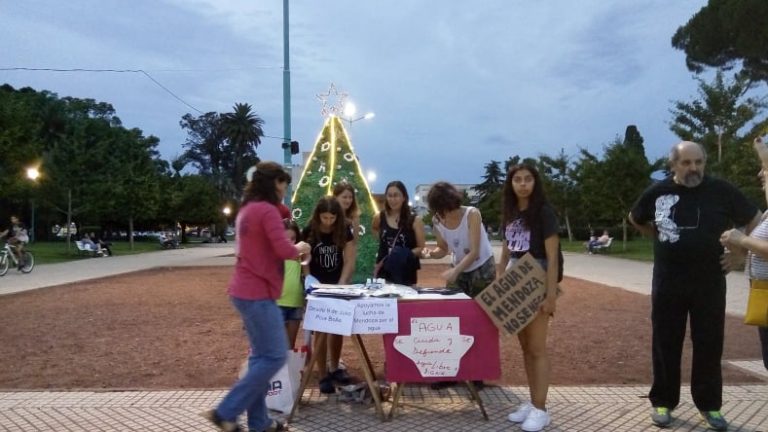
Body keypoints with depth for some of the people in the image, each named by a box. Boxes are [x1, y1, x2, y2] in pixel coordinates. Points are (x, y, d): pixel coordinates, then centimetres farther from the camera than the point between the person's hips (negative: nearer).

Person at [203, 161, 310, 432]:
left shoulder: (247, 210, 15)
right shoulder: (267, 210, -15)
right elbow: (284, 250, -21)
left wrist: (293, 250, 16)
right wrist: (299, 248, -1)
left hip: (246, 291, 10)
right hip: (258, 293, -10)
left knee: (261, 355, 13)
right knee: (275, 356, -4)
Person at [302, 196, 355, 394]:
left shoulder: (344, 231, -8)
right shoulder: (309, 232, -13)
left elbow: (349, 261, -8)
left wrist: (341, 285, -18)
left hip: (338, 285, 3)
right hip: (317, 287, -3)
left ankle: (334, 368, 28)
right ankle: (323, 376, 5)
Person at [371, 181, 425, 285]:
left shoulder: (415, 220, -6)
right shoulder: (379, 218, 1)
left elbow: (421, 248, -4)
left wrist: (407, 254, -20)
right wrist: (383, 238, 8)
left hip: (406, 272, -2)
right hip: (384, 271, 2)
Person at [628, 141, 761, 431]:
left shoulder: (721, 190, -4)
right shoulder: (657, 192, -1)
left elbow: (755, 220, 6)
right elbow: (635, 219, 17)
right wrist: (662, 238, 7)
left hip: (709, 283, 0)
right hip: (668, 283, 1)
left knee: (709, 345, 8)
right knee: (666, 344, 8)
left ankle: (709, 404, 24)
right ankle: (663, 402, 20)